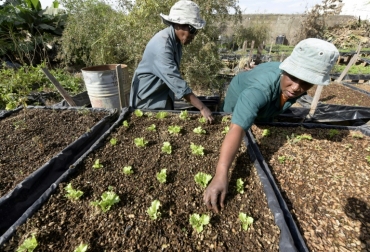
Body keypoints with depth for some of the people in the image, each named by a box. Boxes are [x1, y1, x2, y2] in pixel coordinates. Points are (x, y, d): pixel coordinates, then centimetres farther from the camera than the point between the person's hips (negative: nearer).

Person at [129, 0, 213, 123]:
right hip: (148, 99, -8)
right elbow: (176, 82, -36)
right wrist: (202, 108, -36)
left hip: (165, 95, 8)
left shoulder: (177, 39, 0)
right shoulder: (162, 44, -28)